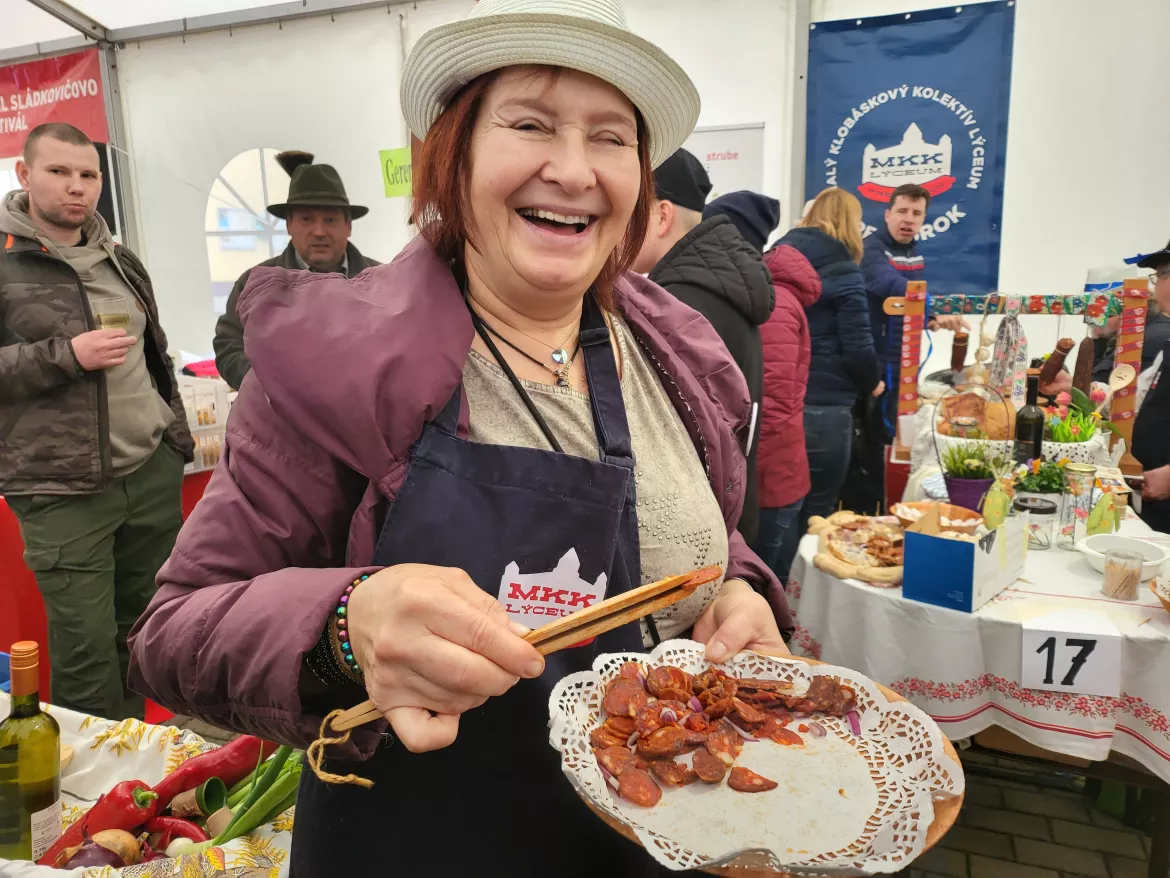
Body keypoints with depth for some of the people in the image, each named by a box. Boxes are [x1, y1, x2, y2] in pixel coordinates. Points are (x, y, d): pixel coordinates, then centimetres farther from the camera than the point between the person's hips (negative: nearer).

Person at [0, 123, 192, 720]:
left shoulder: (120, 261, 15)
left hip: (154, 472, 5)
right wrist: (66, 354, -17)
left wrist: (176, 431, 20)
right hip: (64, 491, -5)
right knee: (87, 651, -2)